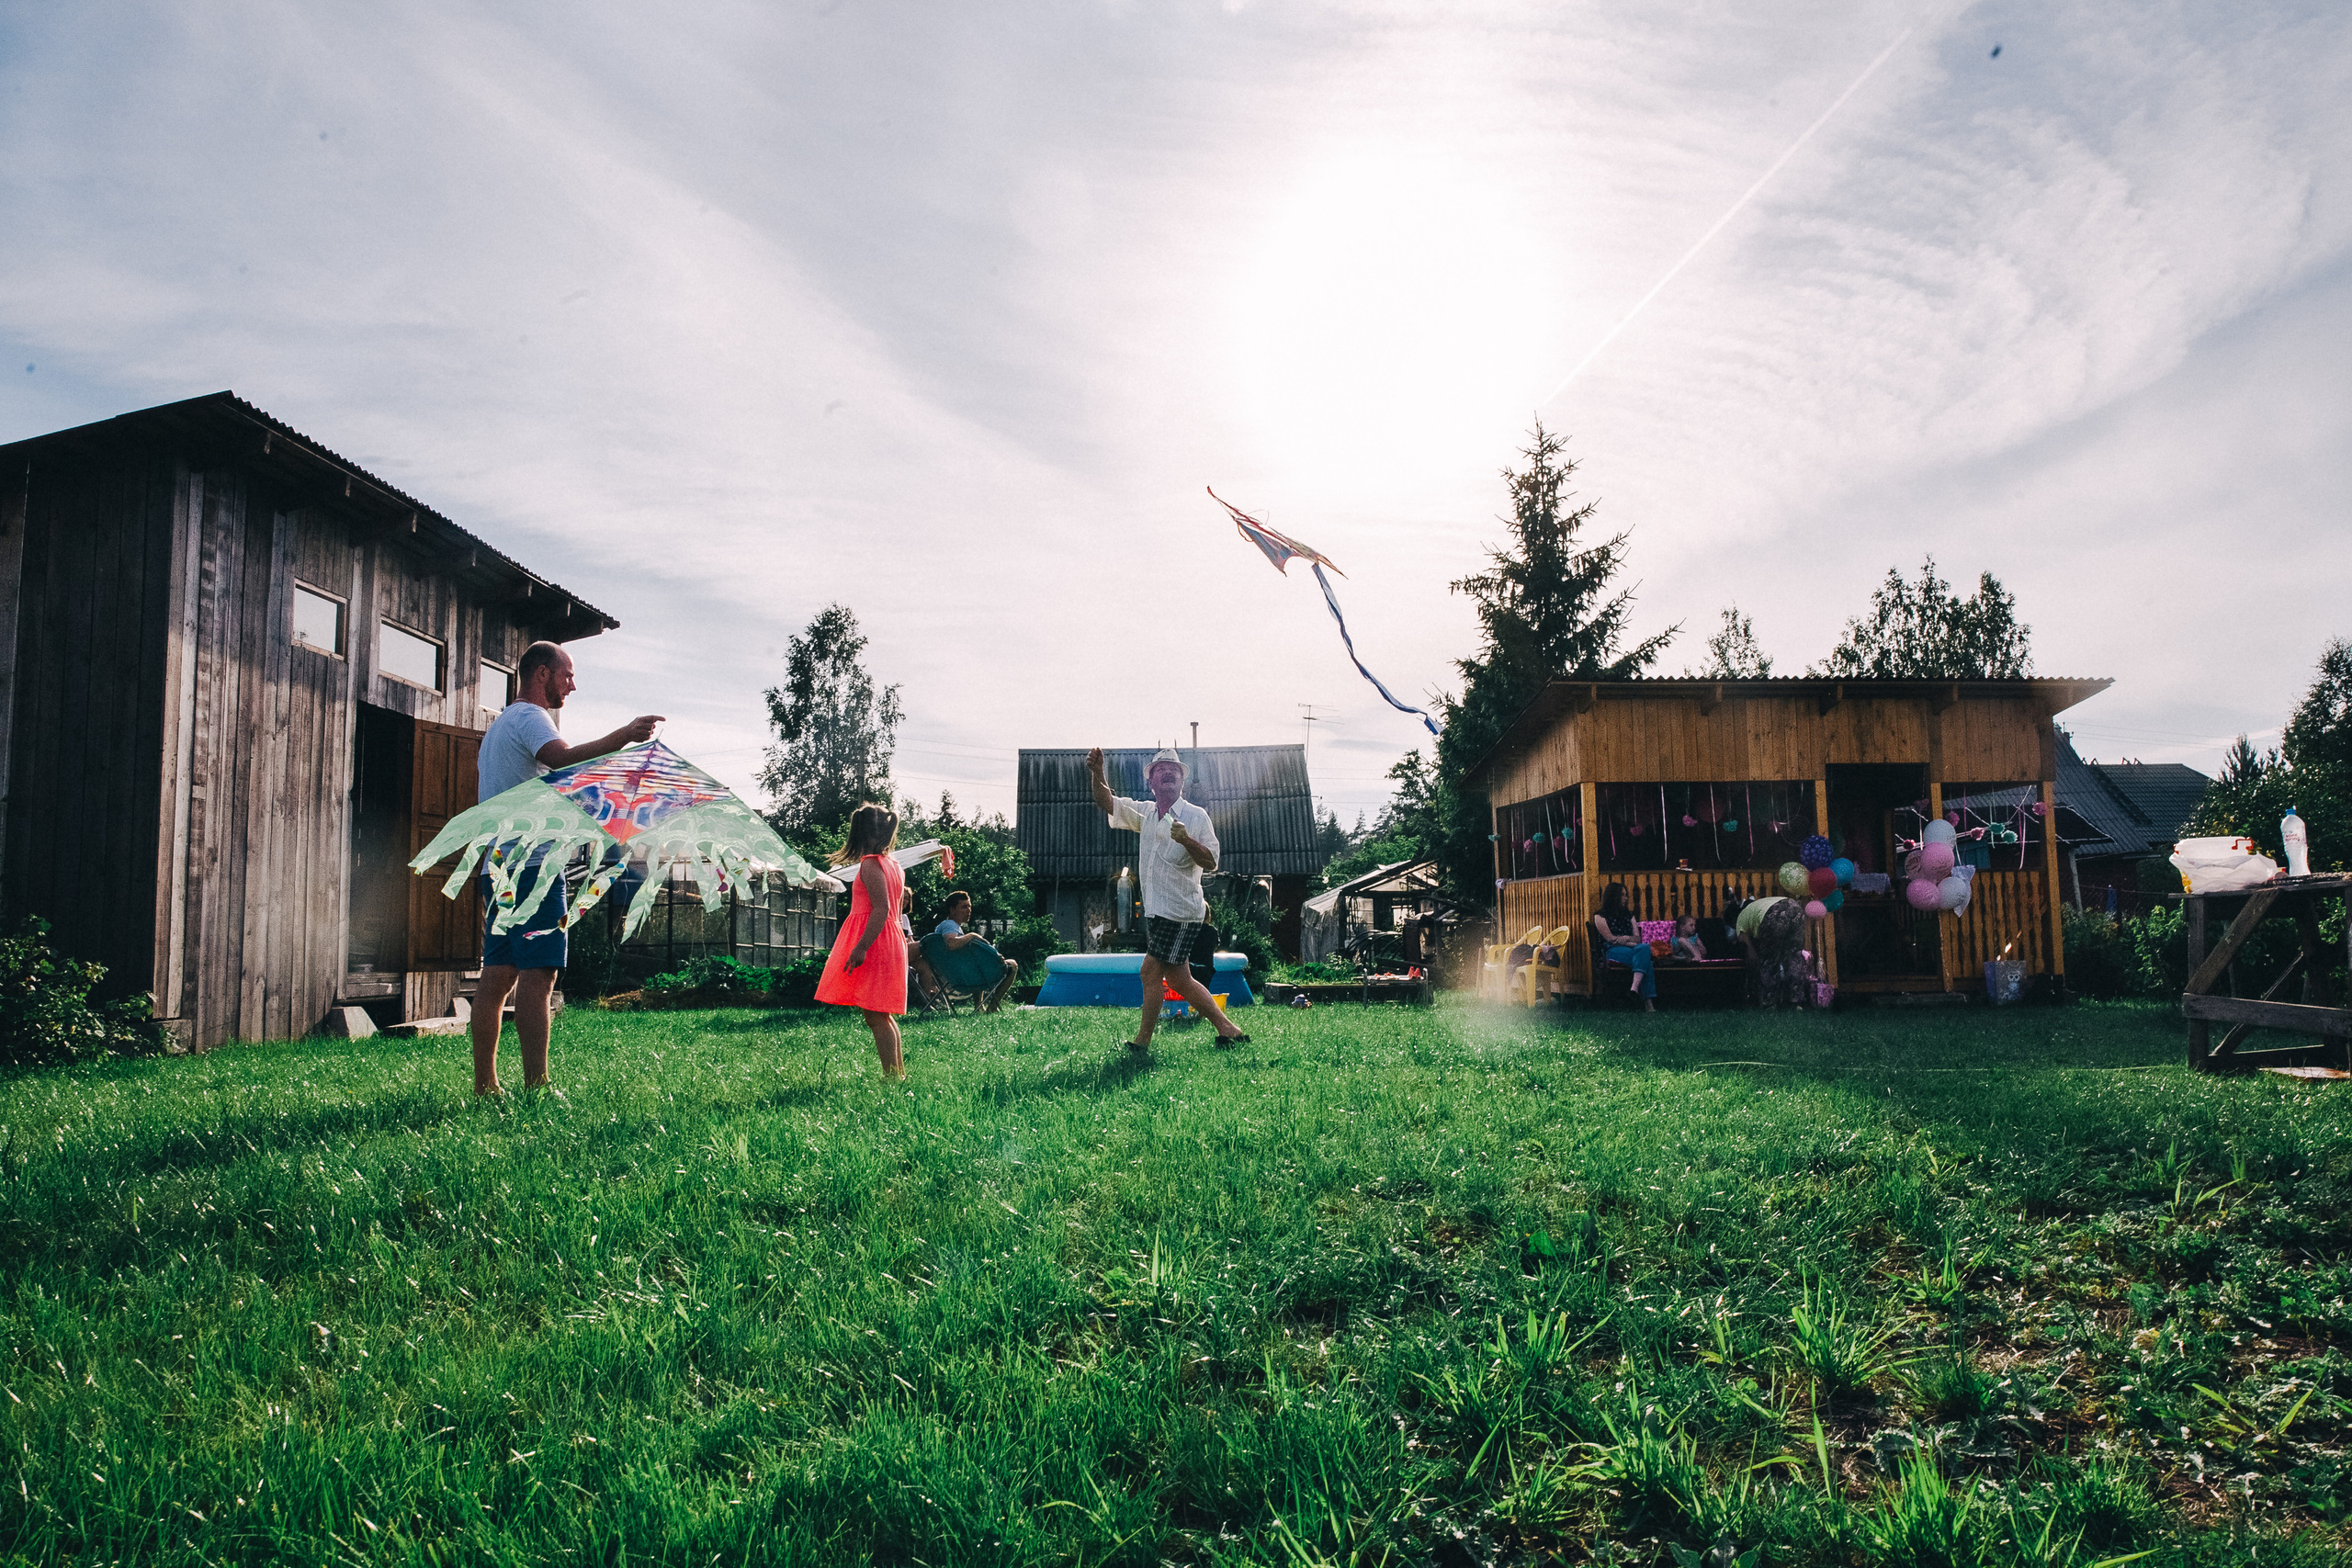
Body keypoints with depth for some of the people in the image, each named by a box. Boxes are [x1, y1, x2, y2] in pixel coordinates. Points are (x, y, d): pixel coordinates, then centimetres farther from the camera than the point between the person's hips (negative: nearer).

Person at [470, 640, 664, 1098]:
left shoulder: (499, 724, 26)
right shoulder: (530, 717, -7)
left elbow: (477, 785, 31)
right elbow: (563, 758, -28)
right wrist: (625, 735, -32)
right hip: (533, 864, -10)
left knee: (497, 975, 8)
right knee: (537, 973, -13)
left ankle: (485, 1084, 10)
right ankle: (536, 1085, -15)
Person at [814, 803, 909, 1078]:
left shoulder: (870, 864, -11)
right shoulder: (894, 866, 16)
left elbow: (881, 909, -20)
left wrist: (861, 947, -24)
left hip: (873, 940, -9)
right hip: (892, 940, 9)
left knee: (874, 1016, -9)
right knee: (884, 1016, 15)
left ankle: (892, 1075, -12)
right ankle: (899, 1073, 17)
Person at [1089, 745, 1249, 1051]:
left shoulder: (1196, 816, -6)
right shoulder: (1145, 812, 13)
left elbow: (1211, 863, -11)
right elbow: (1107, 803, 12)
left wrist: (1187, 840, -27)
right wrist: (1097, 773, -6)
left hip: (1180, 913, -7)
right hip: (1156, 911, 7)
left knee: (1151, 972, -7)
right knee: (1177, 979, 10)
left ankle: (1142, 1042, 2)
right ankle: (1228, 1030, 18)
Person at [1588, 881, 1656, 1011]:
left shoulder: (1628, 915, 25)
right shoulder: (1600, 916, 8)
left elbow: (1637, 938, 14)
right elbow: (1611, 939, -4)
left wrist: (1626, 938, -9)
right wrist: (1632, 943, -12)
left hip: (1630, 948, 5)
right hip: (1611, 951, -5)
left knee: (1644, 947, -34)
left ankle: (1634, 988, -48)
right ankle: (1648, 1001, -45)